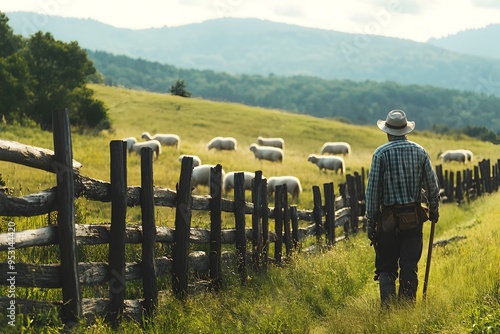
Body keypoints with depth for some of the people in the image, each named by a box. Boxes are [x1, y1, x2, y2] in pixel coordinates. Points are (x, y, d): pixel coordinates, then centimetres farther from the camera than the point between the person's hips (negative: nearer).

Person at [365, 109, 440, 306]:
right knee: (410, 268, 7)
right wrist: (434, 209, 22)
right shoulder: (420, 152, 3)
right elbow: (432, 186, 7)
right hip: (414, 218, 2)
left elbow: (372, 190, -7)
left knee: (386, 268, 6)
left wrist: (370, 222, -2)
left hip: (389, 219, -2)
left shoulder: (381, 153, -7)